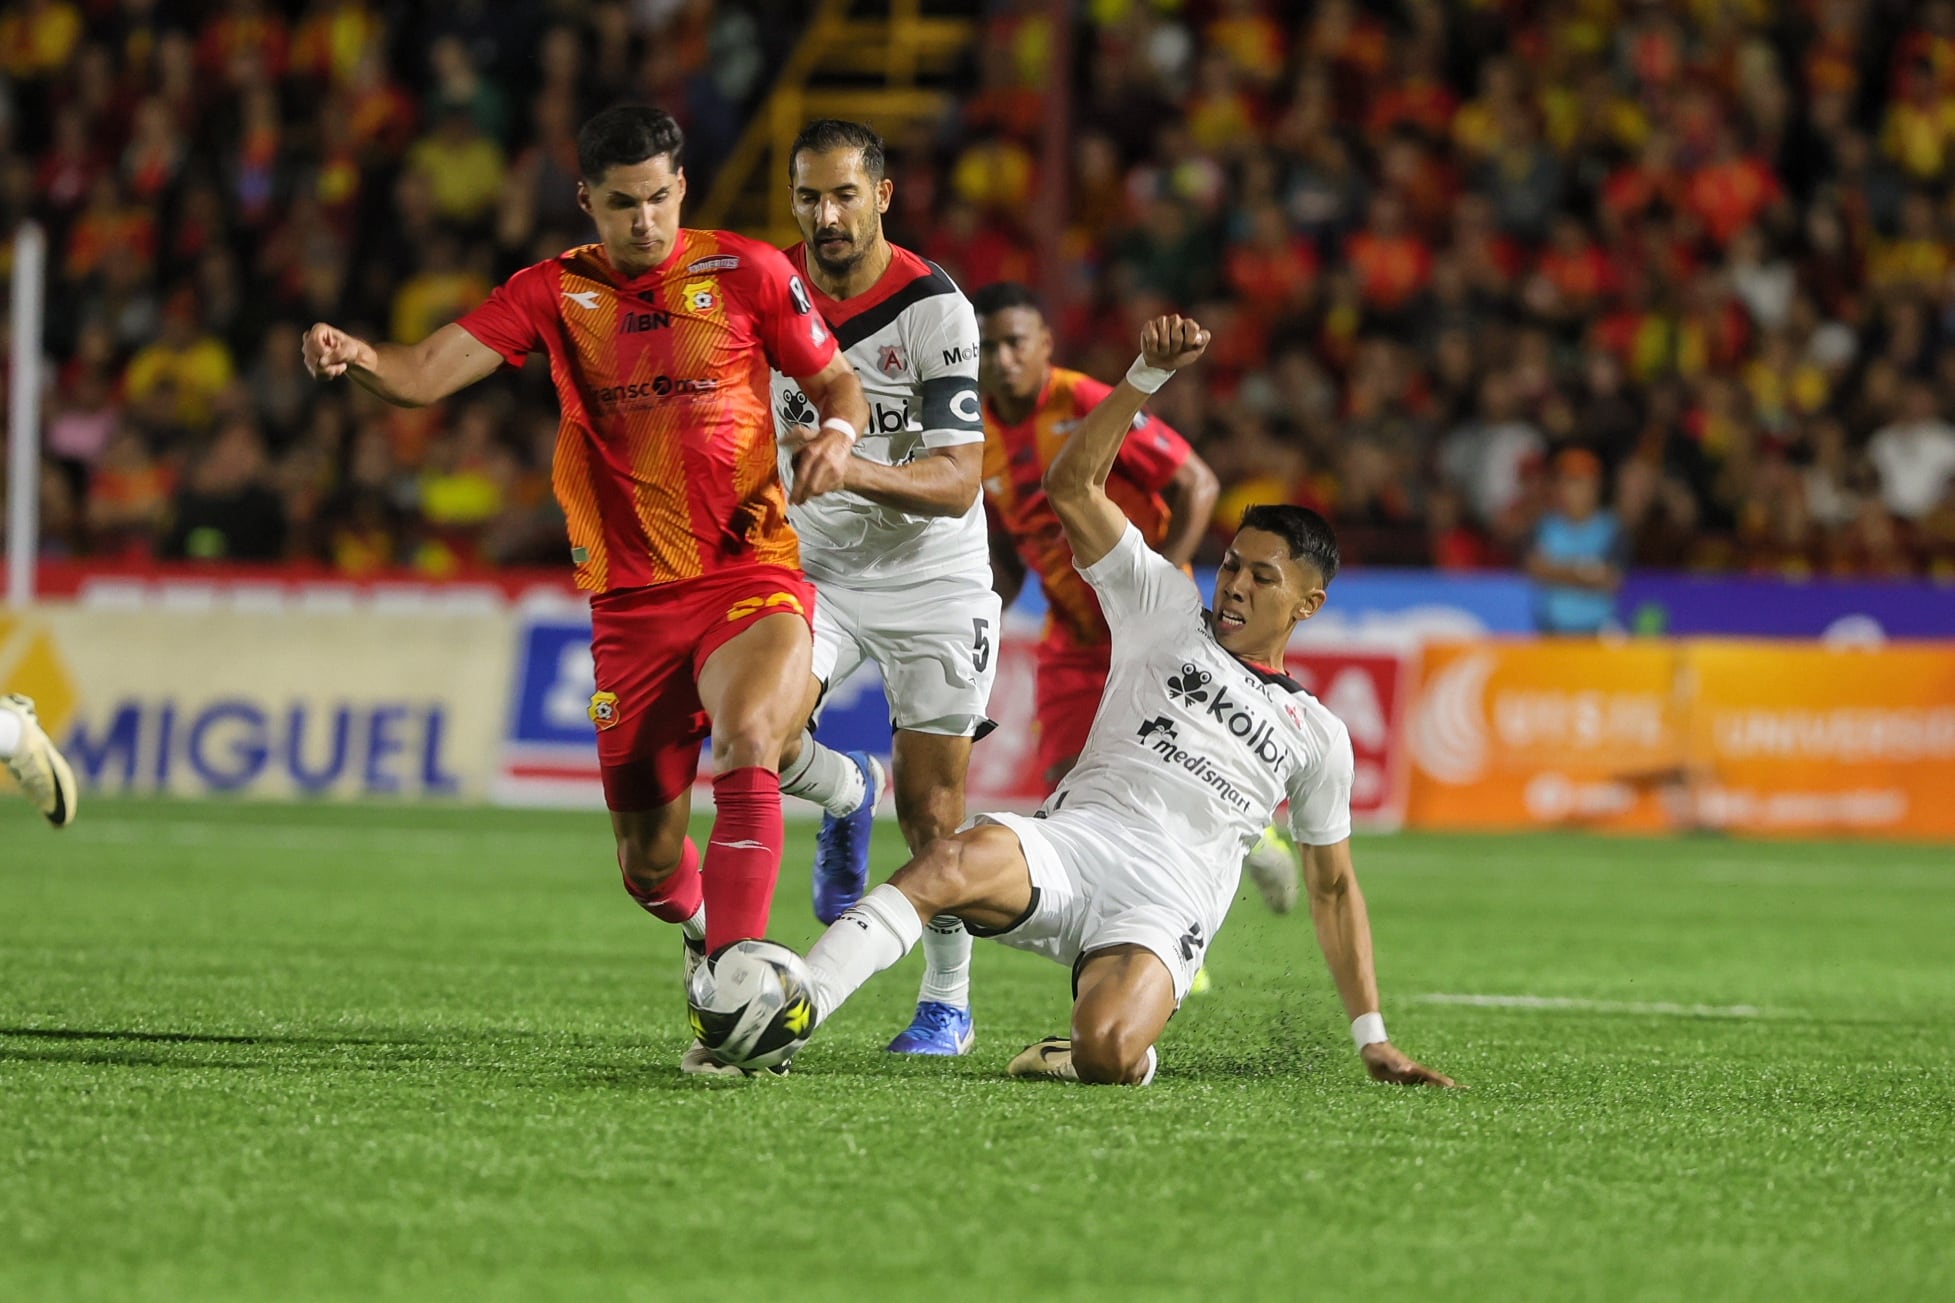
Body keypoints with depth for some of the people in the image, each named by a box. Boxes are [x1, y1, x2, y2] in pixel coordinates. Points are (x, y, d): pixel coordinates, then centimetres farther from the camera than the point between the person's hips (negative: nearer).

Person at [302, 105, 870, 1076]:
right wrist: (356, 358, -27)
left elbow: (835, 381, 12)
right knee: (648, 864, 5)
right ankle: (702, 925, 42)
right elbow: (426, 374, -6)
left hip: (749, 576, -2)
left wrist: (836, 433, -11)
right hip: (629, 602, 2)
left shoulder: (746, 273, 2)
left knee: (747, 746, -33)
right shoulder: (556, 292, 5)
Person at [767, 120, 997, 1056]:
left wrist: (856, 471, -39)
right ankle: (846, 795, 12)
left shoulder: (935, 309, -18)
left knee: (931, 818, -1)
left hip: (930, 579, -3)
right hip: (814, 566, 3)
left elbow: (958, 482, -24)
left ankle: (947, 1003, 20)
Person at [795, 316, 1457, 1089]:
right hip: (1068, 844, 0)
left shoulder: (1317, 735, 22)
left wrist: (1374, 1040, 21)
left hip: (1165, 905, 0)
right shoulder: (1169, 612, 19)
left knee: (1108, 1052, -34)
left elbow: (1333, 887, 27)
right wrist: (1150, 374, -2)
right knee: (956, 863, -37)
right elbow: (1072, 484, 10)